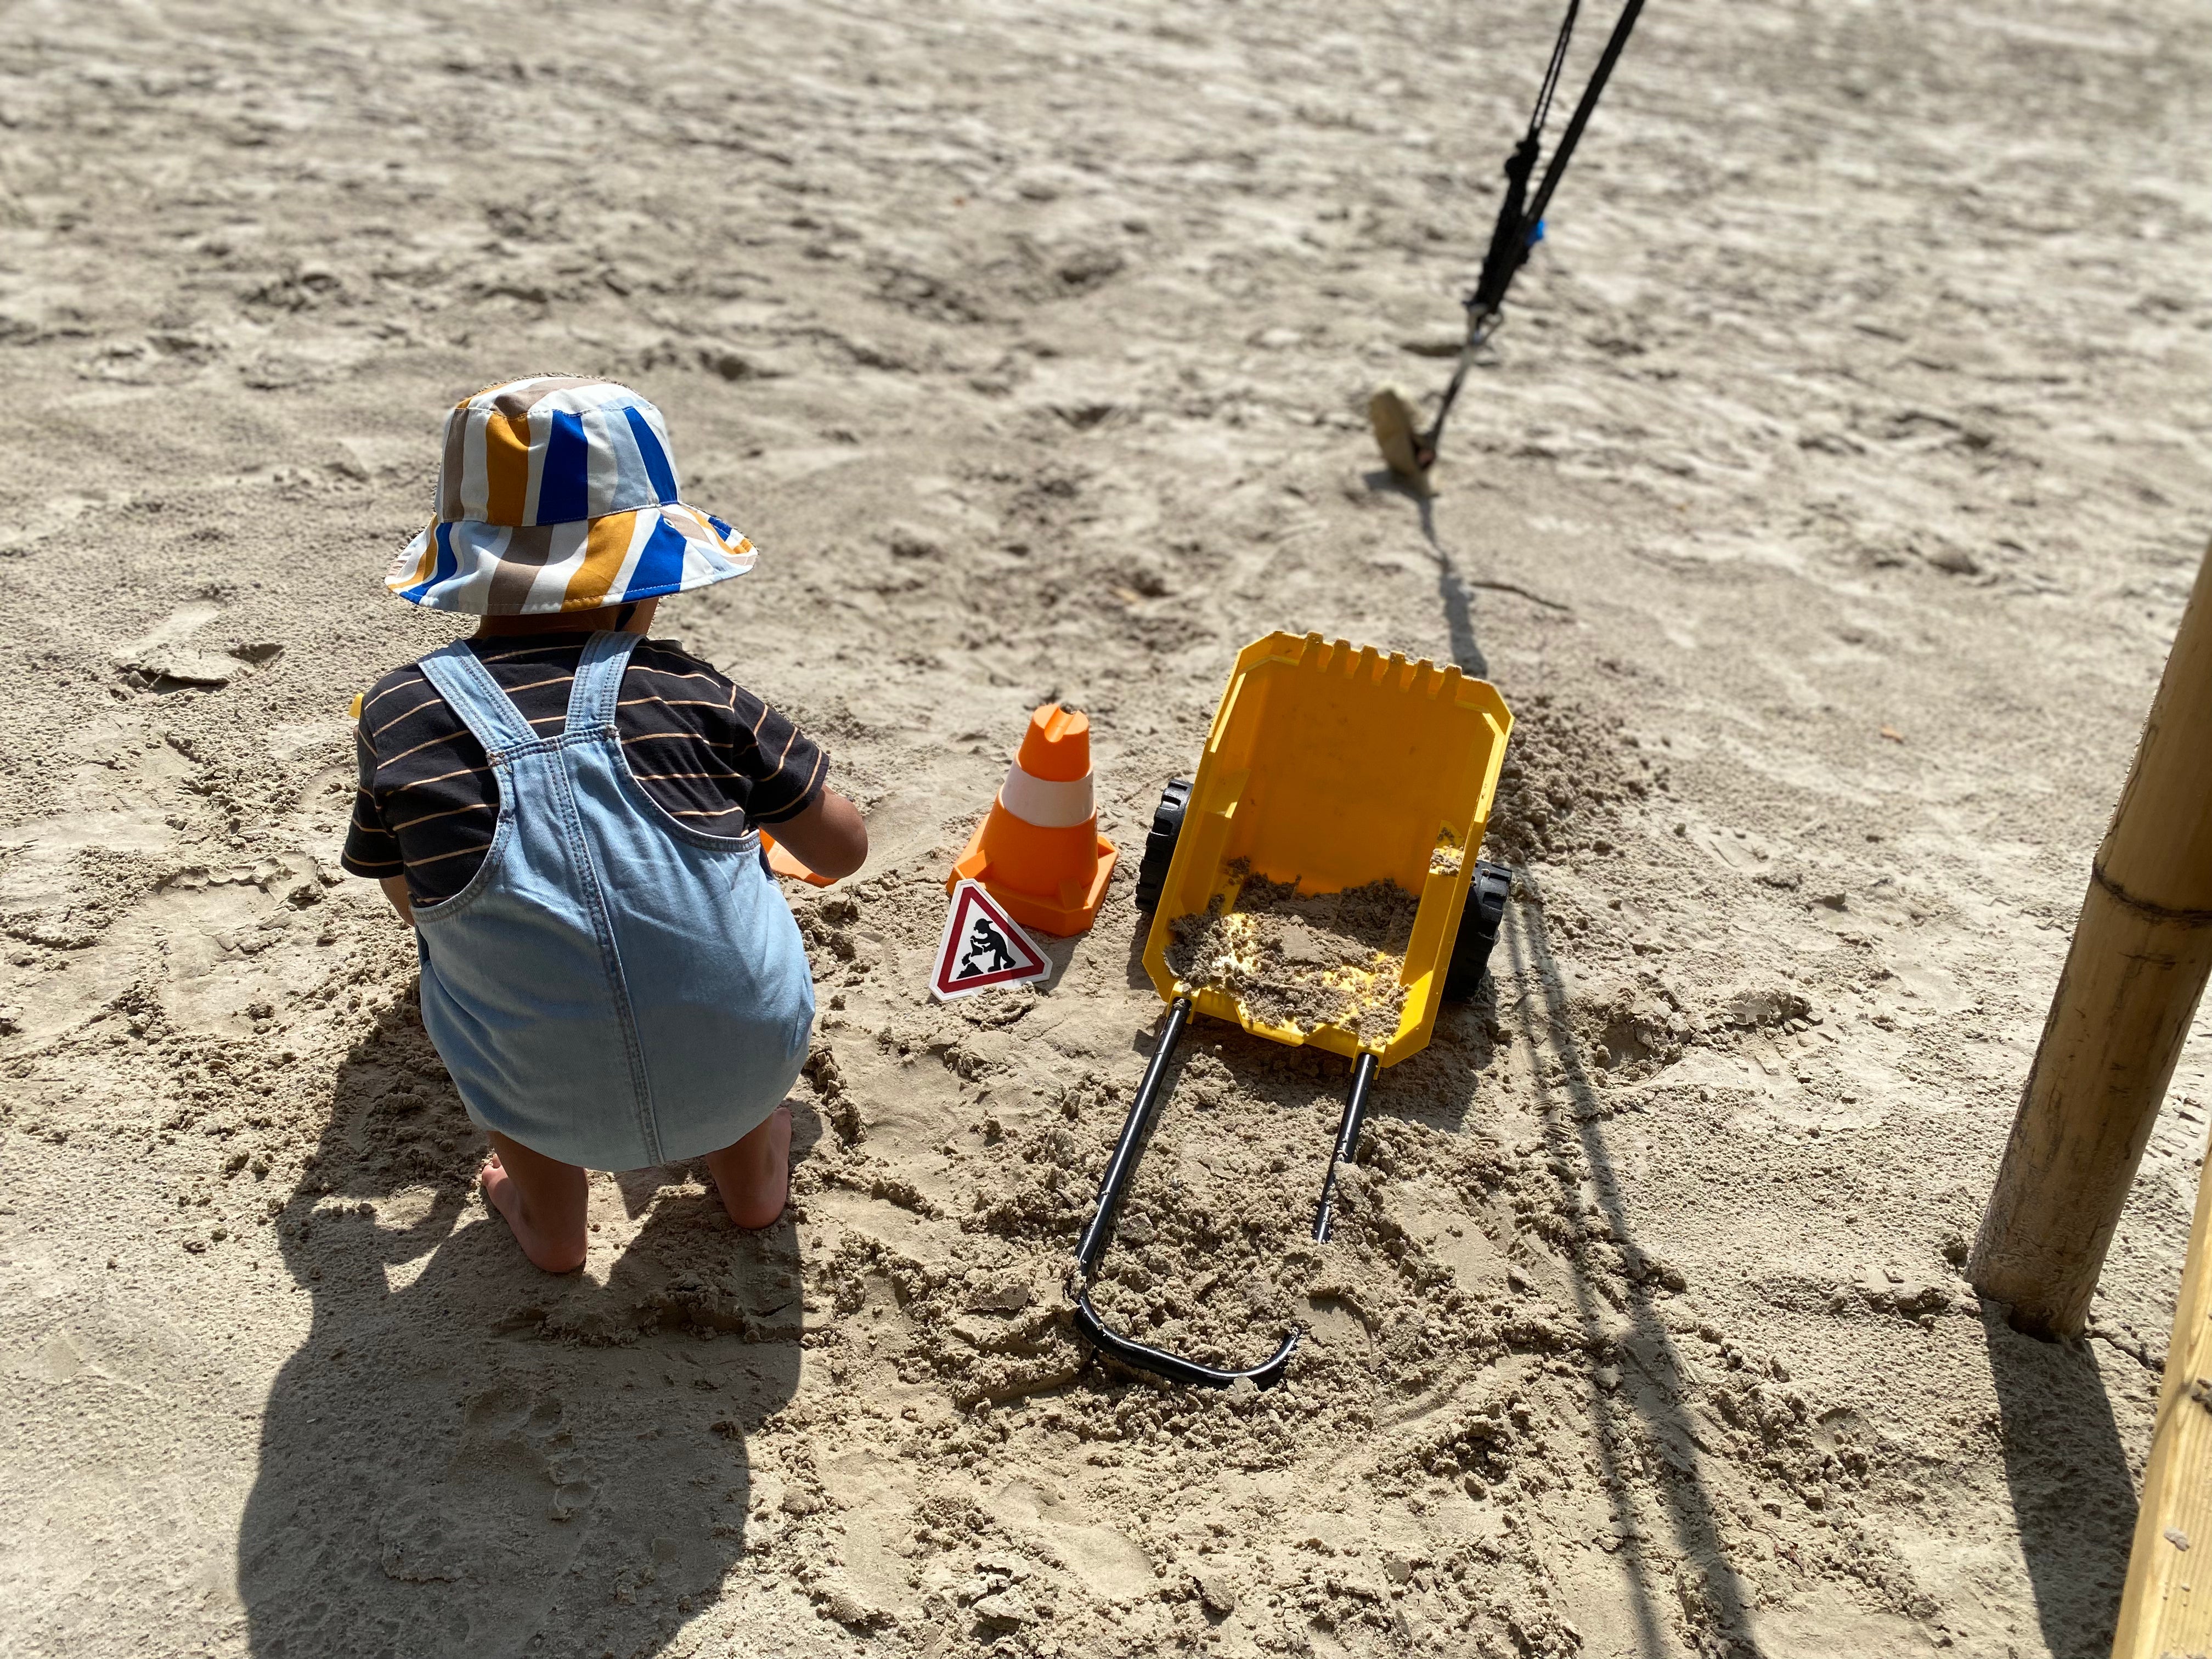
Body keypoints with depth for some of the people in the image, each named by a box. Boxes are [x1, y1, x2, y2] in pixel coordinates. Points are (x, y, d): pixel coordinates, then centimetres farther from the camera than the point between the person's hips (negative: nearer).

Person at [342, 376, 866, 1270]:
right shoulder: (690, 693, -3)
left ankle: (548, 1216, 31)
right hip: (751, 1072, 1)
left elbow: (409, 898, 12)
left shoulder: (397, 715, -4)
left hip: (555, 1117, 0)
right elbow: (842, 848, 9)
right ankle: (753, 1170, 38)